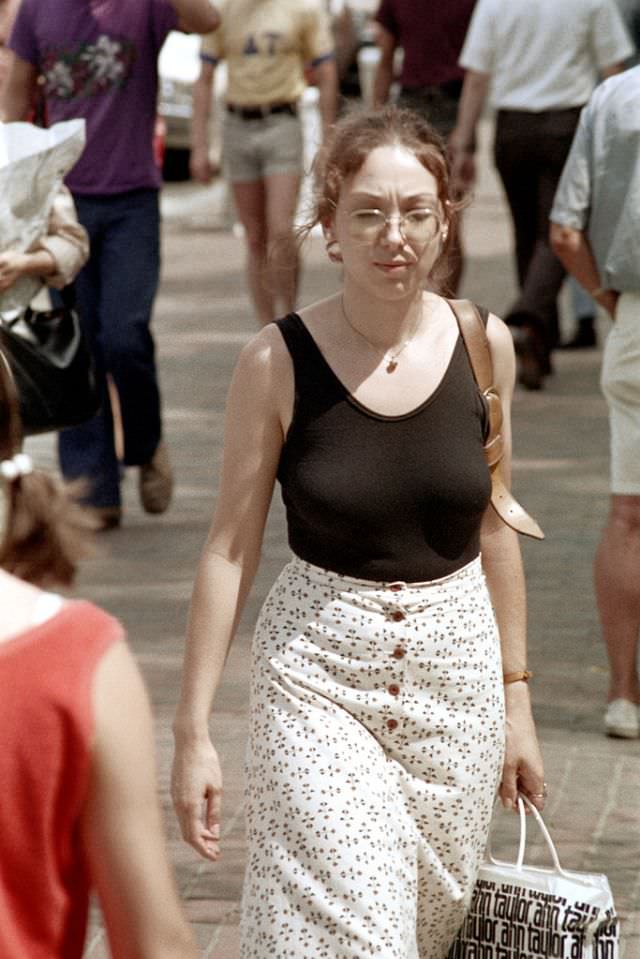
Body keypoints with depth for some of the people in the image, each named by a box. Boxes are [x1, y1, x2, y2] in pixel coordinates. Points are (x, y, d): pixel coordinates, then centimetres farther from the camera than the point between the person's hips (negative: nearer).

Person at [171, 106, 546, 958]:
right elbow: (231, 549, -4)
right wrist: (193, 731, -5)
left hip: (457, 669, 3)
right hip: (318, 674, -3)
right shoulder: (279, 363, -10)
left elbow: (493, 528, 10)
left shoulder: (483, 345, -1)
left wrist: (516, 696, 14)